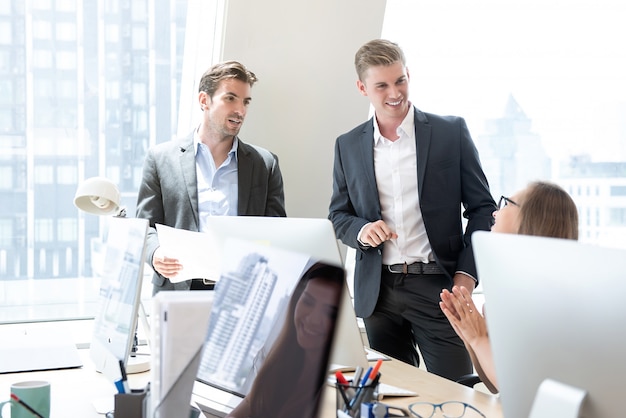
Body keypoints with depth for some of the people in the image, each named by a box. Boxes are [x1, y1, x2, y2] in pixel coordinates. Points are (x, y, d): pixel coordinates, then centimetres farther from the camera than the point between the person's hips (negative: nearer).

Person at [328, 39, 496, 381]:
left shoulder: (451, 131, 0)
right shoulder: (348, 146, 8)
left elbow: (482, 208, 2)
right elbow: (338, 215, 15)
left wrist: (467, 274, -8)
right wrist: (361, 230, -8)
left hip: (439, 287, -2)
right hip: (378, 291, 3)